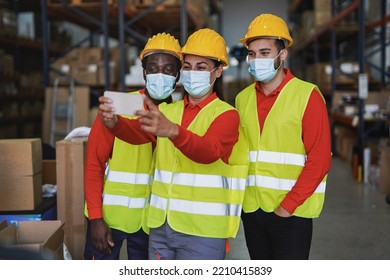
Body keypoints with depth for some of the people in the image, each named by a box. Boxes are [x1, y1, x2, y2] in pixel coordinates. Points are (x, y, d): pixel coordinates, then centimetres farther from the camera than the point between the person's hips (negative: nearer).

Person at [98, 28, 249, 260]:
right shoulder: (166, 111, 10)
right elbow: (137, 132, -9)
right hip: (160, 227, 5)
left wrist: (172, 131, -44)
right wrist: (114, 121, -31)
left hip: (201, 232, -4)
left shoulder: (226, 114, -5)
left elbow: (208, 152, -25)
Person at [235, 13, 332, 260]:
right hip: (251, 210, 5)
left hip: (291, 212, -5)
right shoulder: (243, 98, 7)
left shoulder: (308, 96, -8)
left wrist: (288, 205, -15)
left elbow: (319, 160, -12)